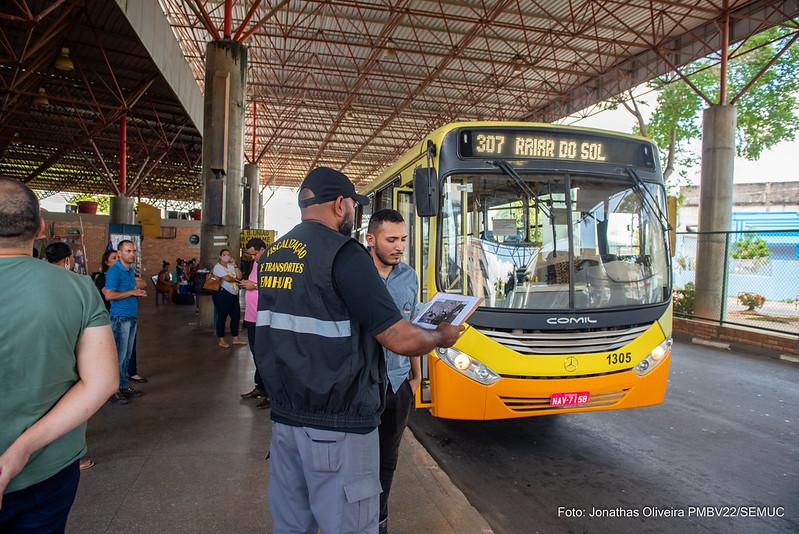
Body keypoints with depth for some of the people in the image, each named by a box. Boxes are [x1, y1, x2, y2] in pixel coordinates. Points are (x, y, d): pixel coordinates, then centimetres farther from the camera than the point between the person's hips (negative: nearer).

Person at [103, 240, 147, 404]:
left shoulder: (131, 270, 13)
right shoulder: (114, 271, -13)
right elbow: (109, 295, -20)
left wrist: (138, 289, 6)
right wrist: (132, 292, -16)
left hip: (131, 317, 8)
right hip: (120, 318, -8)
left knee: (127, 355, 14)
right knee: (119, 355, -4)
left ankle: (124, 386, 23)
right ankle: (113, 391, 5)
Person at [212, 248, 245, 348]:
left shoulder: (231, 266, 15)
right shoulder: (218, 267, -7)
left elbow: (239, 276, 3)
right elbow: (227, 278, -19)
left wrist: (235, 265, -1)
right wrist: (236, 279, -2)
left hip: (233, 295, 8)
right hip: (222, 294, -8)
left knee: (236, 316, 9)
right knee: (222, 317, -2)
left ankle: (235, 339, 19)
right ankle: (221, 341, 6)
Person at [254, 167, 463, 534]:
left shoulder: (272, 254, 8)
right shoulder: (343, 253, -16)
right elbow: (399, 339, -18)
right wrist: (442, 336, 1)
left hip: (284, 416, 8)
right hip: (336, 424, -8)